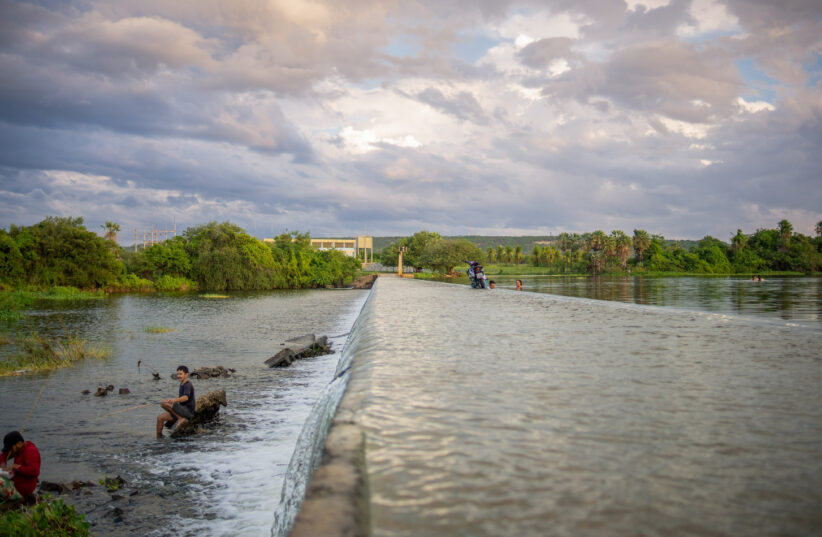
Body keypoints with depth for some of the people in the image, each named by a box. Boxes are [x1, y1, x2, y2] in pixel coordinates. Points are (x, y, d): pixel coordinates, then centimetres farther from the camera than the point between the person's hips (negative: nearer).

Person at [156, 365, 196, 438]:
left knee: (164, 404, -20)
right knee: (160, 418, 2)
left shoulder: (188, 385, -14)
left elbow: (186, 397, -34)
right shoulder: (182, 384, 16)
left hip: (188, 412, -9)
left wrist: (175, 400, -49)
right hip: (183, 411, 9)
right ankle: (159, 438, 7)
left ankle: (180, 419, -14)